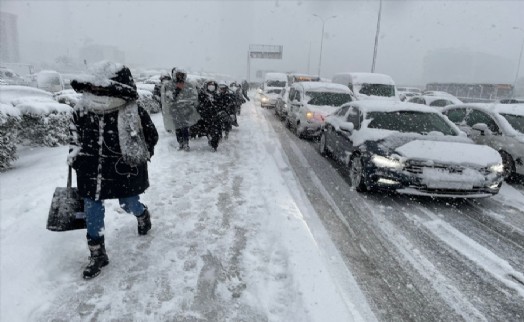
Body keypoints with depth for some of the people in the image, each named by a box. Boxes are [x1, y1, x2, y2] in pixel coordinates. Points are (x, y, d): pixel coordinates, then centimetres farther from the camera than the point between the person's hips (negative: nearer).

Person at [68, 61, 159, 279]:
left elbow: (151, 135, -3)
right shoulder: (82, 110, -6)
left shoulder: (134, 113, -18)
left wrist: (140, 157, -5)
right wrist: (74, 154, 7)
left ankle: (143, 215, 53)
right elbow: (74, 132, 15)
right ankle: (97, 254, 23)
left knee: (129, 205, 13)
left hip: (124, 171, -3)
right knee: (92, 212, 6)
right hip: (91, 172, 4)